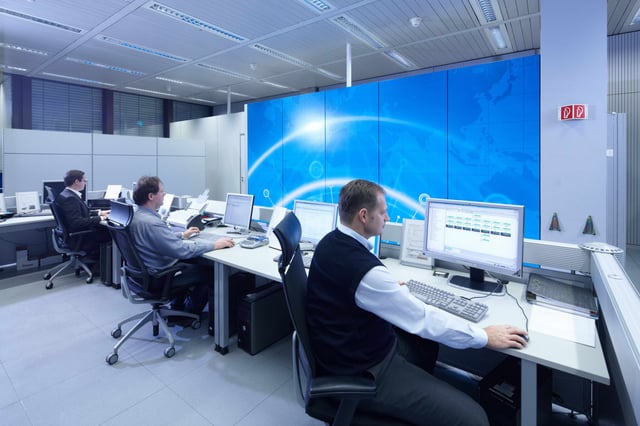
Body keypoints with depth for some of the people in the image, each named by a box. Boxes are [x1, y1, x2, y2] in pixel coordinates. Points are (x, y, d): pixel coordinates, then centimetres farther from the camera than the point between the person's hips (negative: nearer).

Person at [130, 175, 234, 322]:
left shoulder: (138, 215, 0)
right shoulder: (150, 222, -32)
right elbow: (181, 250, -32)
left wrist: (182, 235, 21)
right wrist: (214, 245, -25)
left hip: (145, 270, 10)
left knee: (194, 261, 25)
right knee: (210, 271, 4)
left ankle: (177, 309, 33)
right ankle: (189, 315, 24)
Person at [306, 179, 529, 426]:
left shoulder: (330, 243, -3)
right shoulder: (363, 268, -31)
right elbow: (422, 319, -23)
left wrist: (389, 289, 26)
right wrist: (484, 336, -9)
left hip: (346, 349, 9)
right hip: (362, 372, -9)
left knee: (425, 340, 28)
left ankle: (421, 392, 49)